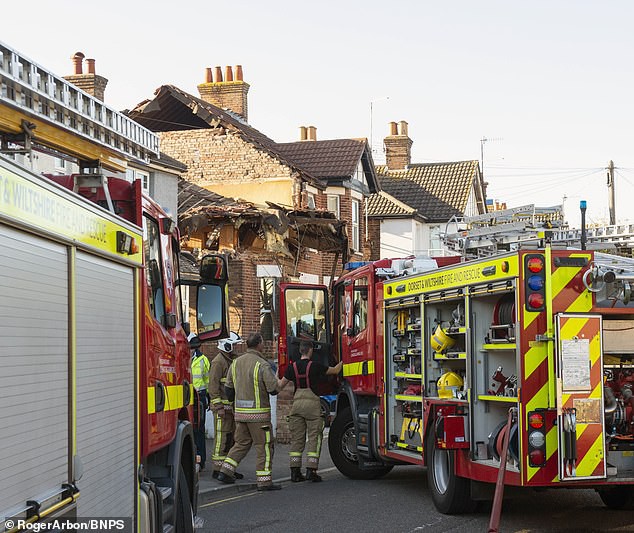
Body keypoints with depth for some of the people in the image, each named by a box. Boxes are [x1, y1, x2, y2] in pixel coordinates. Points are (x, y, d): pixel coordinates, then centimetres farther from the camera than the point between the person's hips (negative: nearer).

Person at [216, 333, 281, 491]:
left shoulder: (236, 363, 7)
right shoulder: (262, 365, -14)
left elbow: (228, 389, 11)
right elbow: (274, 389, -15)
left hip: (240, 412, 6)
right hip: (258, 413, -6)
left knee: (241, 443, 18)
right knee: (264, 446, 1)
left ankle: (225, 471, 11)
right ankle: (264, 481, 2)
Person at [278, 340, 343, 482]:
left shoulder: (292, 367, 4)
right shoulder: (315, 366, -6)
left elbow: (280, 385, 12)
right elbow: (335, 370, 7)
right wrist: (342, 361, 28)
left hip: (297, 403, 4)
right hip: (312, 403, -4)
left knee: (296, 439, 8)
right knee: (314, 438, 1)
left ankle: (295, 471, 6)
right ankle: (311, 471, -5)